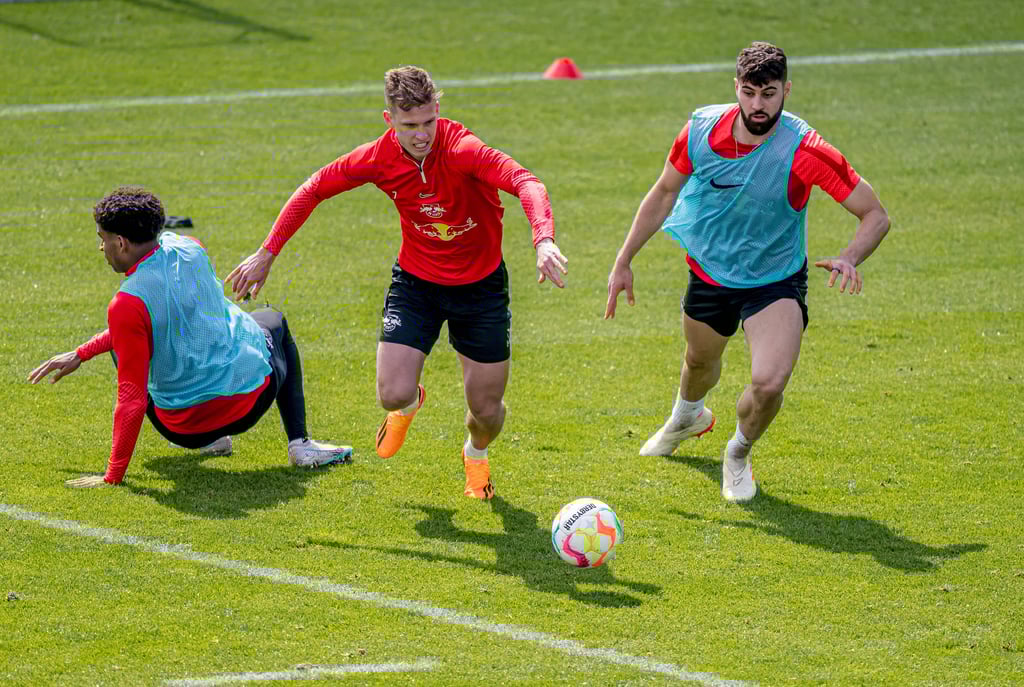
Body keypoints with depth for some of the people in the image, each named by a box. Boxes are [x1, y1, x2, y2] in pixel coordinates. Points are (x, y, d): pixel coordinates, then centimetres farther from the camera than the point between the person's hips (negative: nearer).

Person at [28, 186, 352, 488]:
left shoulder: (126, 305, -23)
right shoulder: (188, 249, -4)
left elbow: (131, 398, -23)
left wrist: (113, 476, -17)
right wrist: (80, 354, 16)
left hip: (187, 428, -4)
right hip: (254, 396, 4)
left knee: (122, 348, 22)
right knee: (274, 321, 37)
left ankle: (210, 439, 22)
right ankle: (299, 443, 25)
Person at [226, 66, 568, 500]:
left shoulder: (462, 150, -29)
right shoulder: (378, 158, -16)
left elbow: (525, 182, -44)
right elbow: (313, 190, 0)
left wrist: (544, 240, -62)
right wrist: (267, 254, 1)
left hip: (480, 284, -2)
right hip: (415, 280, 2)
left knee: (487, 411, 2)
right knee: (394, 395, -15)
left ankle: (476, 453, 42)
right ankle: (411, 402, 27)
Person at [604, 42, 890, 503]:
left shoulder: (806, 150, -28)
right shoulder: (701, 130, -18)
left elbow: (875, 214, -21)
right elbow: (664, 193, 1)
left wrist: (848, 259, -40)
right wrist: (623, 261, 4)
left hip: (776, 282, -3)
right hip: (709, 271, 3)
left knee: (769, 384, -21)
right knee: (700, 362, 26)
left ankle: (738, 454, 14)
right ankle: (687, 417, 65)